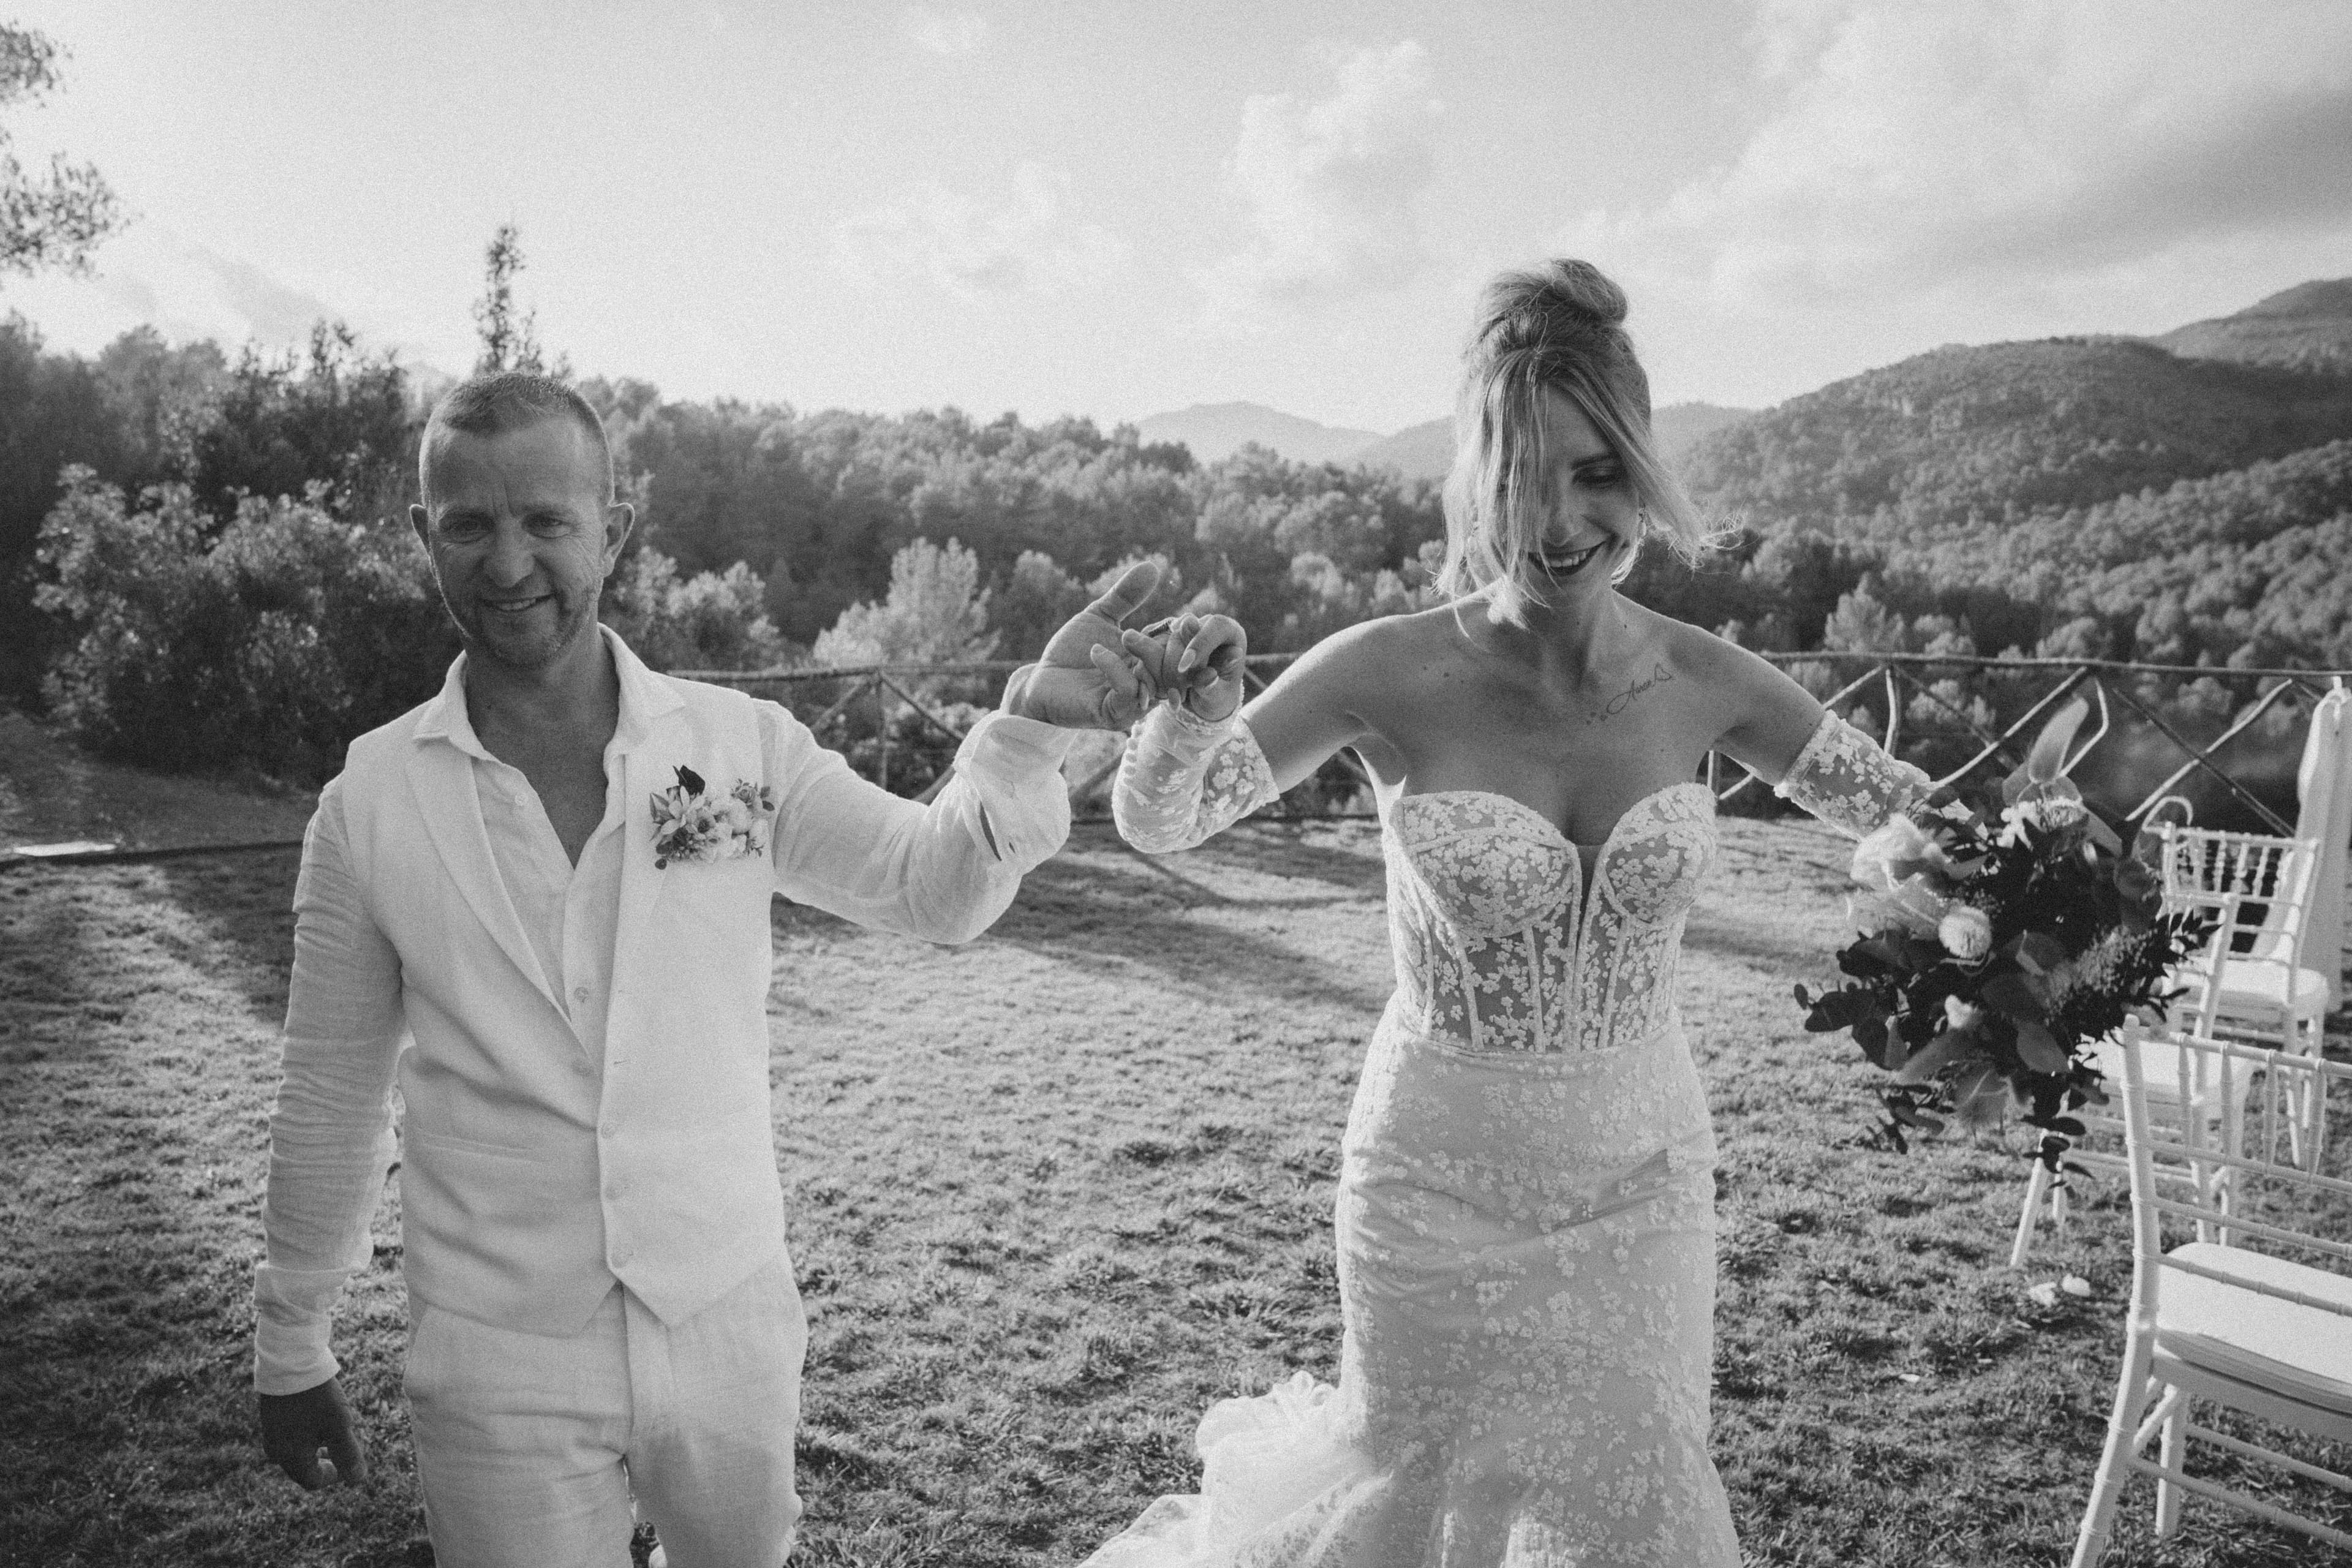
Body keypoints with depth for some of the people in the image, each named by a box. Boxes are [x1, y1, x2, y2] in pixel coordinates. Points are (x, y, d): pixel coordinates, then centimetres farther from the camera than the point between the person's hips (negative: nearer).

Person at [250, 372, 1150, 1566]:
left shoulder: (740, 743, -7)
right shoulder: (370, 801, -7)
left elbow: (936, 891, -5)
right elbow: (330, 1100, 2)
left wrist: (1030, 727, -21)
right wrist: (288, 1348, 11)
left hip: (730, 1330, 2)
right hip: (496, 1366, -1)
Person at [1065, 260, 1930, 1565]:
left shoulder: (1701, 680, -8)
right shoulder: (1396, 674, -18)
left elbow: (1890, 804, 8)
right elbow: (1158, 824, -13)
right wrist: (1187, 720, -34)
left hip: (1641, 1174, 3)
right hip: (1440, 1176, -3)